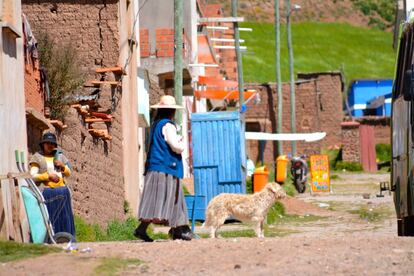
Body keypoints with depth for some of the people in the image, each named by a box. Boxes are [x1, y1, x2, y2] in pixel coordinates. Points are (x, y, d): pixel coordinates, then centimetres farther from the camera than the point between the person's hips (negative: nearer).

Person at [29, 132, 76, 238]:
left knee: (63, 217, 1)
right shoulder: (37, 158, 4)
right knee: (48, 218, -11)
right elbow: (33, 176, -4)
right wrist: (48, 176, -14)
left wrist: (63, 166, 0)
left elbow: (68, 173, 20)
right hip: (46, 192, -4)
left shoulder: (59, 156, 17)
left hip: (61, 192, 4)